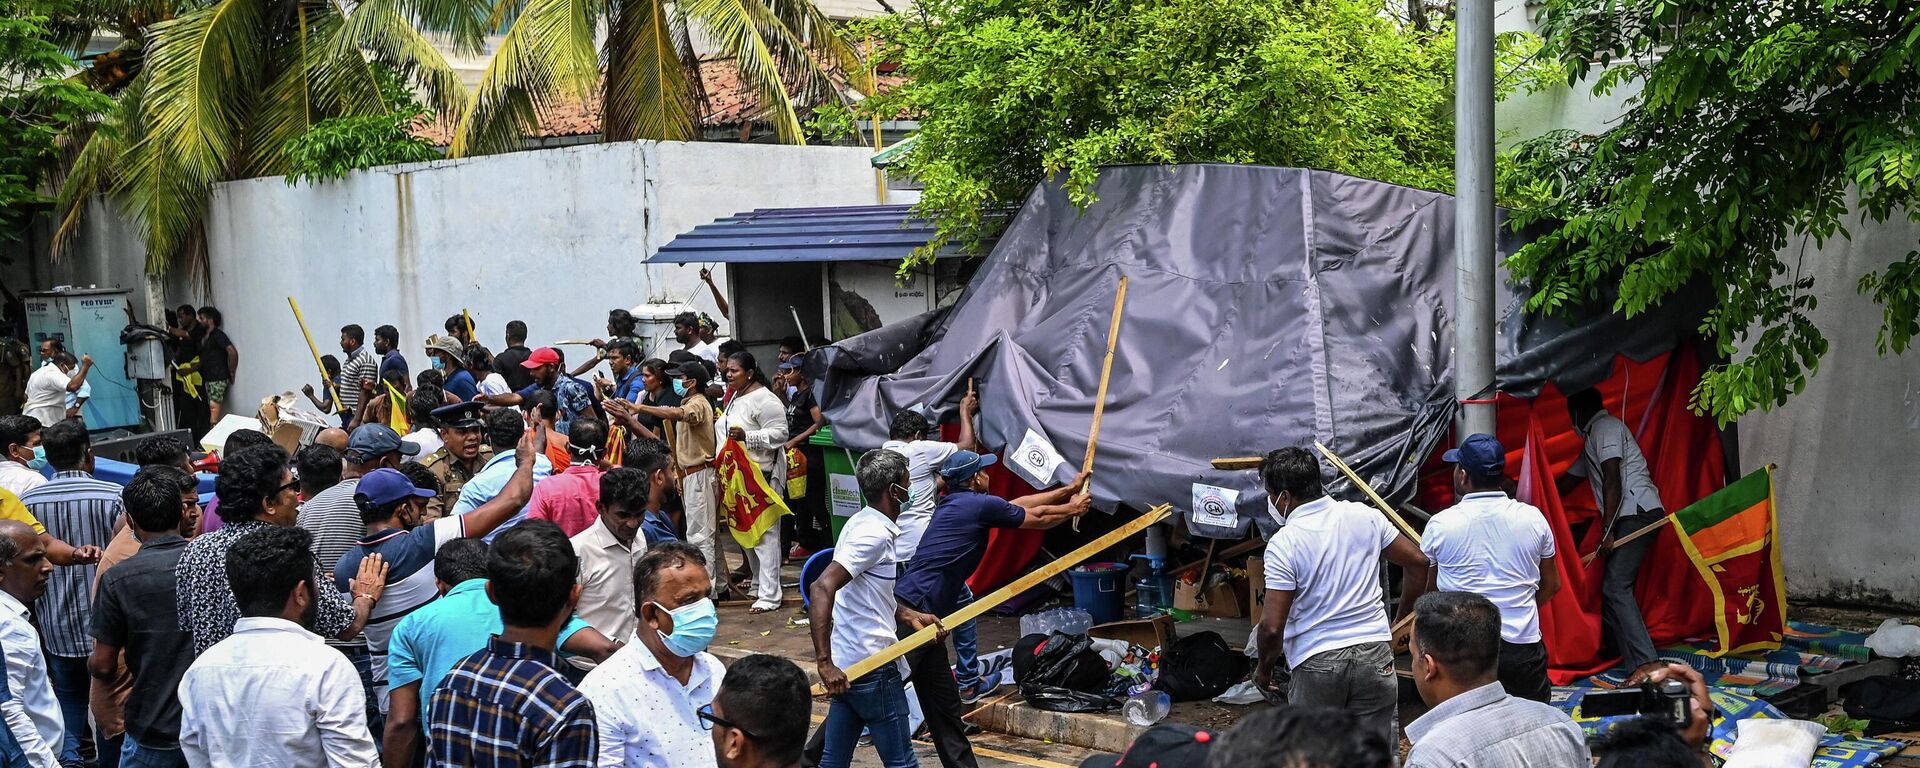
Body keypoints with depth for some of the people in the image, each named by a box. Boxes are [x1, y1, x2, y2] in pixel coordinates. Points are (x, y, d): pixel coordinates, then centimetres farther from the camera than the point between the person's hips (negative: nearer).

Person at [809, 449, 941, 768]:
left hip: (846, 666, 9)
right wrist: (825, 662, -31)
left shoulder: (862, 523, 11)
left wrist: (910, 616, 13)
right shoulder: (875, 534, -18)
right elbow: (821, 589, -28)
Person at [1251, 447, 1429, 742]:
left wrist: (1264, 668, 4)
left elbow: (1272, 625, -14)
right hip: (1375, 653, 4)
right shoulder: (1365, 516, 1)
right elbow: (1419, 562, 8)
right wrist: (1402, 617, 19)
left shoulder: (1282, 544, -13)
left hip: (1316, 664, -4)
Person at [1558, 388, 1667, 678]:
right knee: (1613, 588, 13)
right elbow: (1567, 482, 37)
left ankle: (1647, 664, -26)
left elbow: (1612, 480, -15)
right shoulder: (1593, 438, 27)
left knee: (1615, 588, -18)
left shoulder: (1604, 428, -4)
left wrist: (1607, 530, -18)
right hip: (1635, 516, 10)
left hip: (1637, 513, -10)